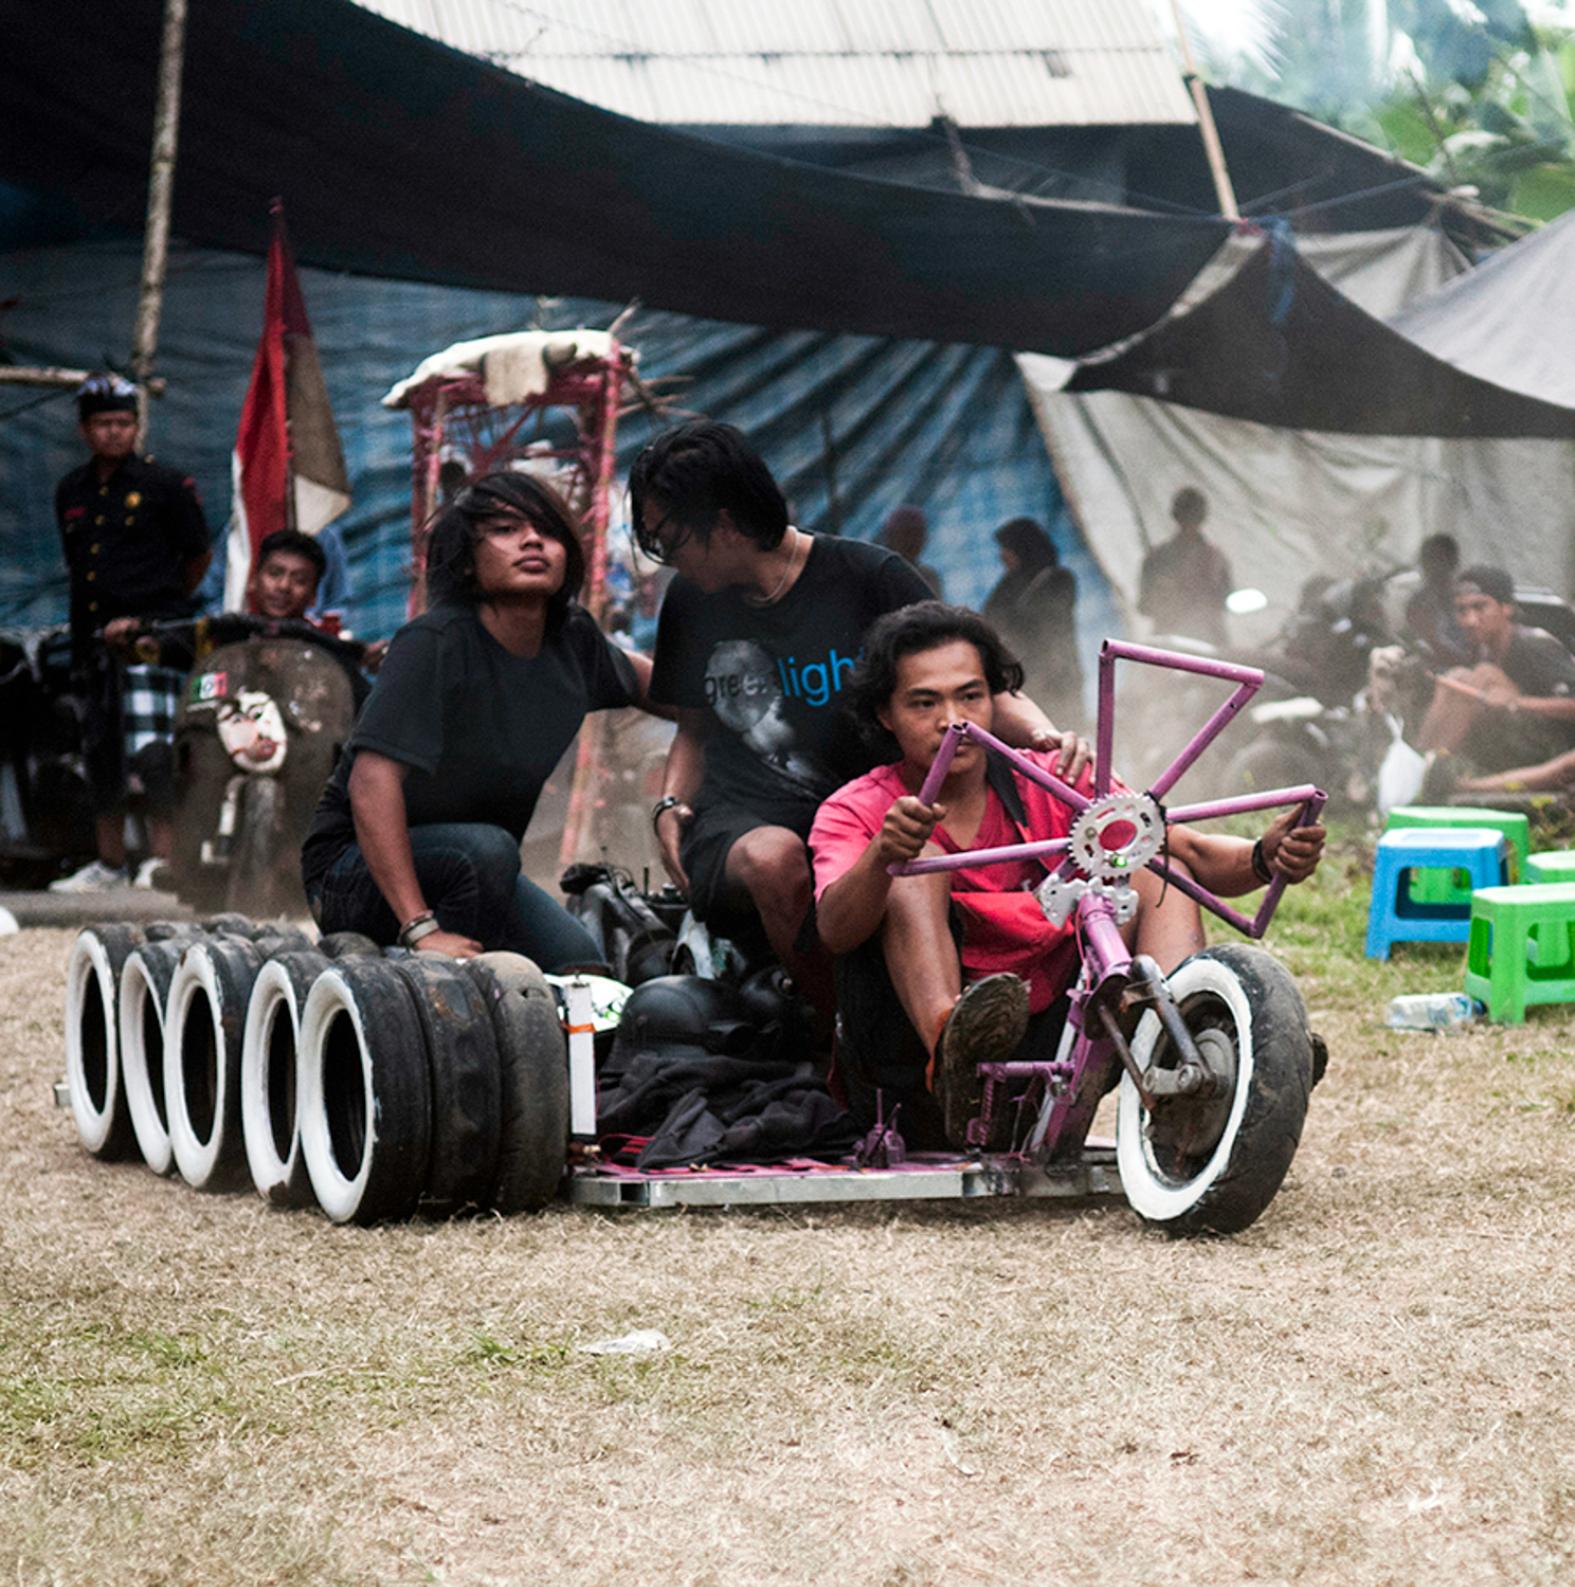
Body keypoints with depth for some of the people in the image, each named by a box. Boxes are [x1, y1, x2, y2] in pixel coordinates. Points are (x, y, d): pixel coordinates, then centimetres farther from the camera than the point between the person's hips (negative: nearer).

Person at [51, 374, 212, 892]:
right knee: (100, 752, 10)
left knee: (151, 750, -16)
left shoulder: (166, 484, -2)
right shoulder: (71, 492, 14)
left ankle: (161, 859, -13)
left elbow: (199, 556, 7)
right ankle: (108, 864, 18)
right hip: (95, 636, 6)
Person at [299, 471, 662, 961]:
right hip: (354, 870, -7)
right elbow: (372, 780, -32)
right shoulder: (434, 642, -23)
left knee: (579, 960, -14)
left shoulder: (573, 640, -2)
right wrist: (420, 928, -39)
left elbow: (633, 675, 24)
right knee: (486, 848, -34)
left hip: (467, 866, 7)